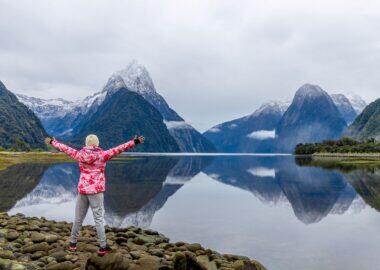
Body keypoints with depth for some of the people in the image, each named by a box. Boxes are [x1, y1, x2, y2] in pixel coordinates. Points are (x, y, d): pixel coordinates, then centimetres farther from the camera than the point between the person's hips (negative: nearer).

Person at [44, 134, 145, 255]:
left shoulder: (79, 154, 0)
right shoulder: (102, 155, -9)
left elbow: (65, 148, 12)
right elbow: (118, 149, -16)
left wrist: (52, 142, 27)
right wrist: (134, 142, -19)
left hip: (82, 190, 4)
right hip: (96, 191, -3)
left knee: (78, 218, 15)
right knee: (99, 219, 1)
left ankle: (72, 243, 27)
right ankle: (103, 247, 5)